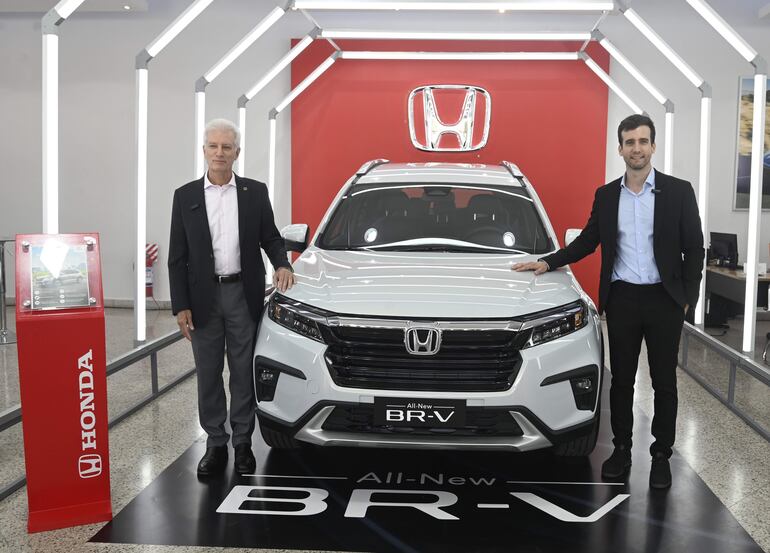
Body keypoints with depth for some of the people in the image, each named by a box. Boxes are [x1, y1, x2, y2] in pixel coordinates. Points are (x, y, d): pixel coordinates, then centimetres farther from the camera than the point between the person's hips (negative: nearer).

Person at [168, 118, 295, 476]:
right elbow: (177, 256, 1)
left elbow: (270, 237, 9)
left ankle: (243, 443, 18)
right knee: (208, 375, 7)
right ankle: (215, 444, 19)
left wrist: (282, 264, -13)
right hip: (203, 296, 0)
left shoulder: (255, 192, 3)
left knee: (244, 373, 7)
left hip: (244, 294, 0)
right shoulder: (185, 196, 2)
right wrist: (180, 306, -5)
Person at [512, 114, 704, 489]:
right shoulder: (606, 195, 6)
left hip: (664, 300, -2)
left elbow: (694, 249, -1)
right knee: (621, 380, 10)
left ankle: (661, 455, 19)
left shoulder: (678, 191, -2)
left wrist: (688, 298, -5)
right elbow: (587, 242, 13)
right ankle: (621, 450, 23)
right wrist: (547, 263, 4)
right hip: (621, 299, 2)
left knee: (664, 382, 7)